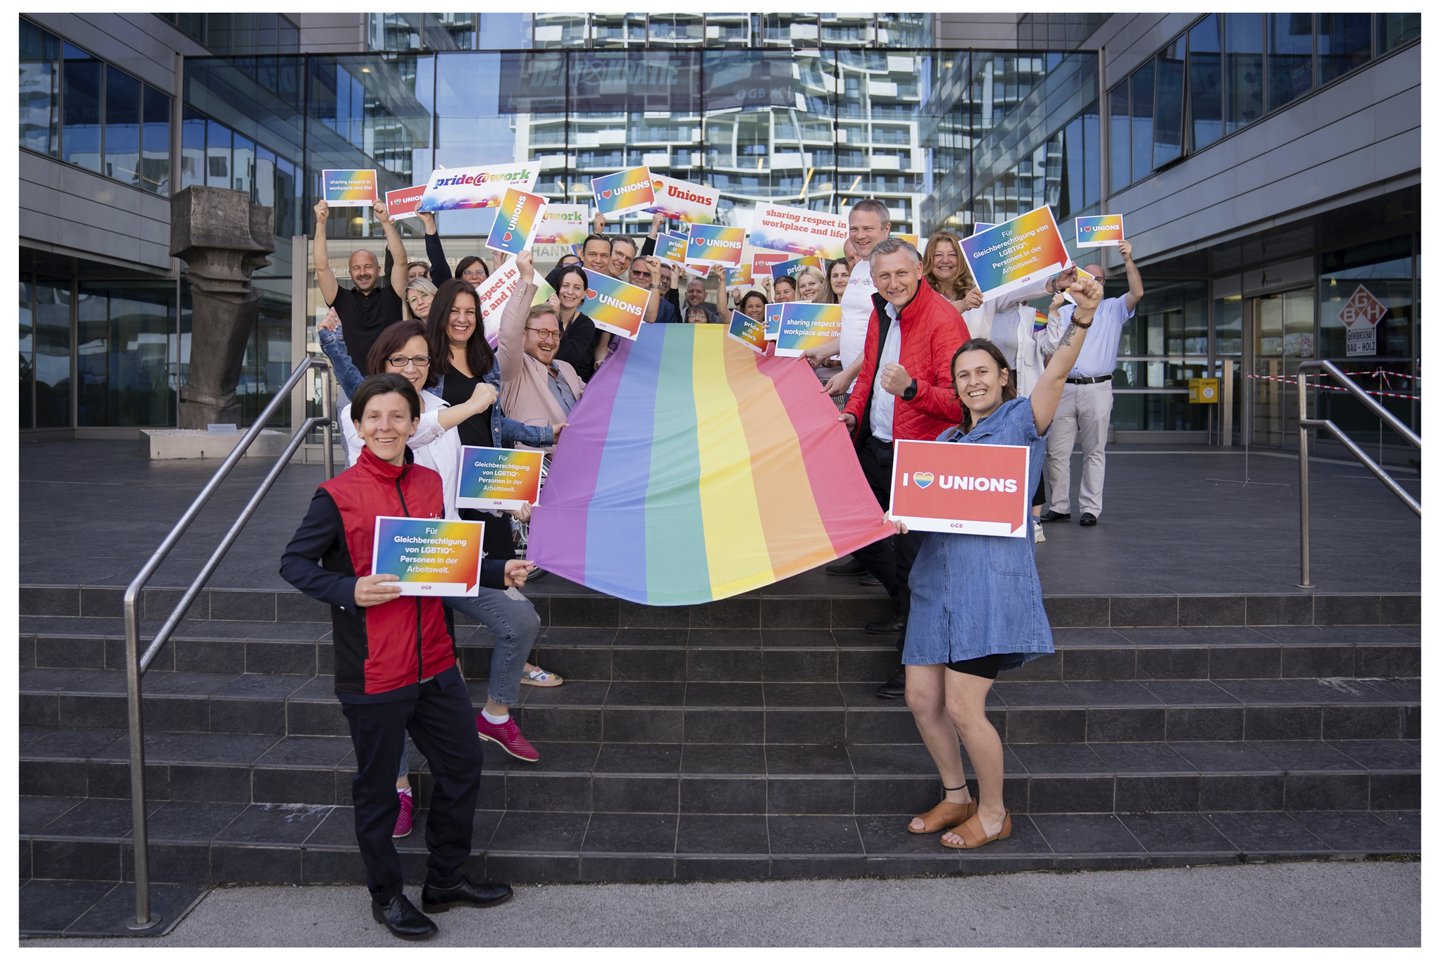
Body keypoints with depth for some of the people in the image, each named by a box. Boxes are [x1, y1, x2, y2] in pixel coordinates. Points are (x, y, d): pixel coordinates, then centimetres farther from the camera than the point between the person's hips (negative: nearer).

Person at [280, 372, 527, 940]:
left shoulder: (430, 484, 5)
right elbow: (294, 563, -9)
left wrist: (500, 573, 3)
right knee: (377, 787, 11)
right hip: (373, 674, -6)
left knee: (463, 766, 16)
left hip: (434, 663, 6)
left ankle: (445, 880, 37)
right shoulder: (338, 496, -12)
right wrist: (350, 590, -25)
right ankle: (386, 896, 33)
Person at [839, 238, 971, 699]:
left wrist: (911, 388, -38)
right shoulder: (881, 313, 10)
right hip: (875, 448, 9)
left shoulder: (943, 320, -17)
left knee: (910, 554, -6)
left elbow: (959, 400, -22)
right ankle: (907, 608, 37)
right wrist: (852, 413, 7)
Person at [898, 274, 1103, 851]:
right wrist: (900, 516, -1)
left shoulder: (1020, 420, 3)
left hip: (992, 576, -7)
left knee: (963, 708, -8)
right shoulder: (948, 440, 21)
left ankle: (993, 813, 16)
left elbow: (1057, 372, -15)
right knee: (921, 700, 6)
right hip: (937, 575, 7)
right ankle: (956, 798, 28)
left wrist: (1081, 320, -31)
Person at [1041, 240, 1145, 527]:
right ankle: (1059, 506, 7)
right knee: (1056, 451, -1)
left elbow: (1137, 293, -6)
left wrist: (1128, 260, -15)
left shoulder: (1113, 309, 12)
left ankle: (1091, 508, 2)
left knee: (1094, 452, 0)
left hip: (1097, 388, -2)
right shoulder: (1063, 312, 18)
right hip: (1064, 388, 2)